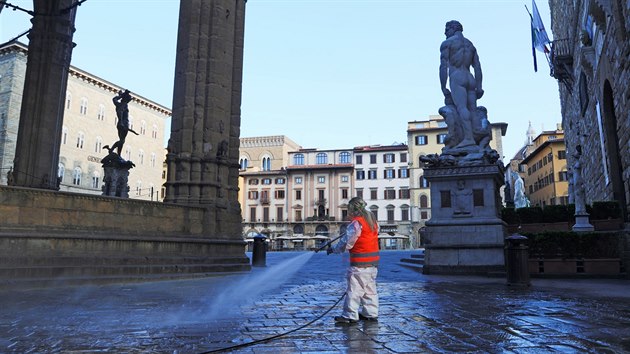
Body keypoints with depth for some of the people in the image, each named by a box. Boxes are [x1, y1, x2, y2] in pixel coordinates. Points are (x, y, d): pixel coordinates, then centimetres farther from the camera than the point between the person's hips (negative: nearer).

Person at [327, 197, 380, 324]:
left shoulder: (356, 223, -15)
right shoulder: (372, 220, 11)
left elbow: (347, 242, -14)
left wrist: (333, 249, -1)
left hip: (360, 263, -9)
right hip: (373, 261, 9)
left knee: (354, 289, -2)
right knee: (370, 288, 15)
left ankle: (350, 316, 1)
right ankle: (371, 313, 21)